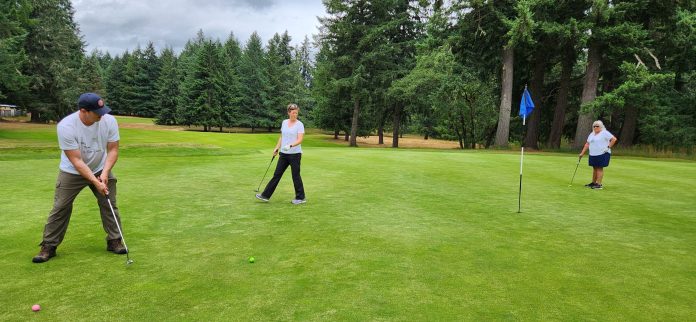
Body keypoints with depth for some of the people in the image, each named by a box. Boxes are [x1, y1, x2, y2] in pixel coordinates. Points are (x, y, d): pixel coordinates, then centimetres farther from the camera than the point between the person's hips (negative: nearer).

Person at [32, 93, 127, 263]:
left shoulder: (109, 121, -20)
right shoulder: (66, 126, -29)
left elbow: (113, 150, -11)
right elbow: (76, 161, -27)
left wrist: (105, 173, -24)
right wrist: (95, 182, -31)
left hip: (100, 170, 3)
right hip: (72, 172, -2)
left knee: (109, 204, 1)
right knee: (60, 208, -1)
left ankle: (114, 241, 14)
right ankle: (48, 246, 13)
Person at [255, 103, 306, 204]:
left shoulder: (300, 124, -9)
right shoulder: (284, 122, 9)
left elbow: (300, 140, -18)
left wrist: (290, 145, -32)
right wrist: (277, 147, 13)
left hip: (295, 154, -5)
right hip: (283, 153, 6)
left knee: (296, 175, 2)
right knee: (277, 174, 7)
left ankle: (300, 198, 15)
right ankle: (265, 195, 11)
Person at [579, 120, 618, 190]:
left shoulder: (605, 133, -6)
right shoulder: (591, 134, 15)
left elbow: (614, 139, -11)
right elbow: (587, 144, 14)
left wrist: (608, 147, -14)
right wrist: (582, 153, 8)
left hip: (602, 154, -6)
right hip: (593, 154, 6)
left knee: (599, 168, -7)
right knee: (595, 168, 11)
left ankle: (599, 184, -6)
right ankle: (593, 183, 18)